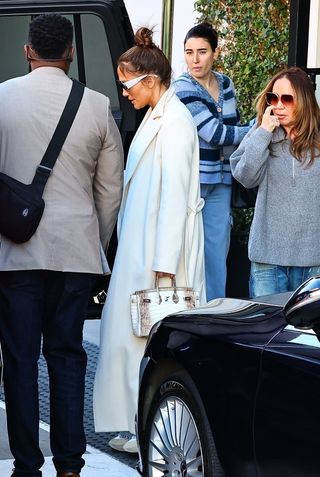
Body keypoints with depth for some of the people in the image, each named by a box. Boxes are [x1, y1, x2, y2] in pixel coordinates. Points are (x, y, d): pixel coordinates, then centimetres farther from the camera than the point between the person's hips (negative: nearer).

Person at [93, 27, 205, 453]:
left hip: (161, 250, -9)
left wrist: (164, 266, -21)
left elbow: (175, 198, -19)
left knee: (153, 337, -5)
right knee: (135, 332, 11)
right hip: (142, 246, 9)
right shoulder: (155, 118, 13)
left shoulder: (174, 123, -16)